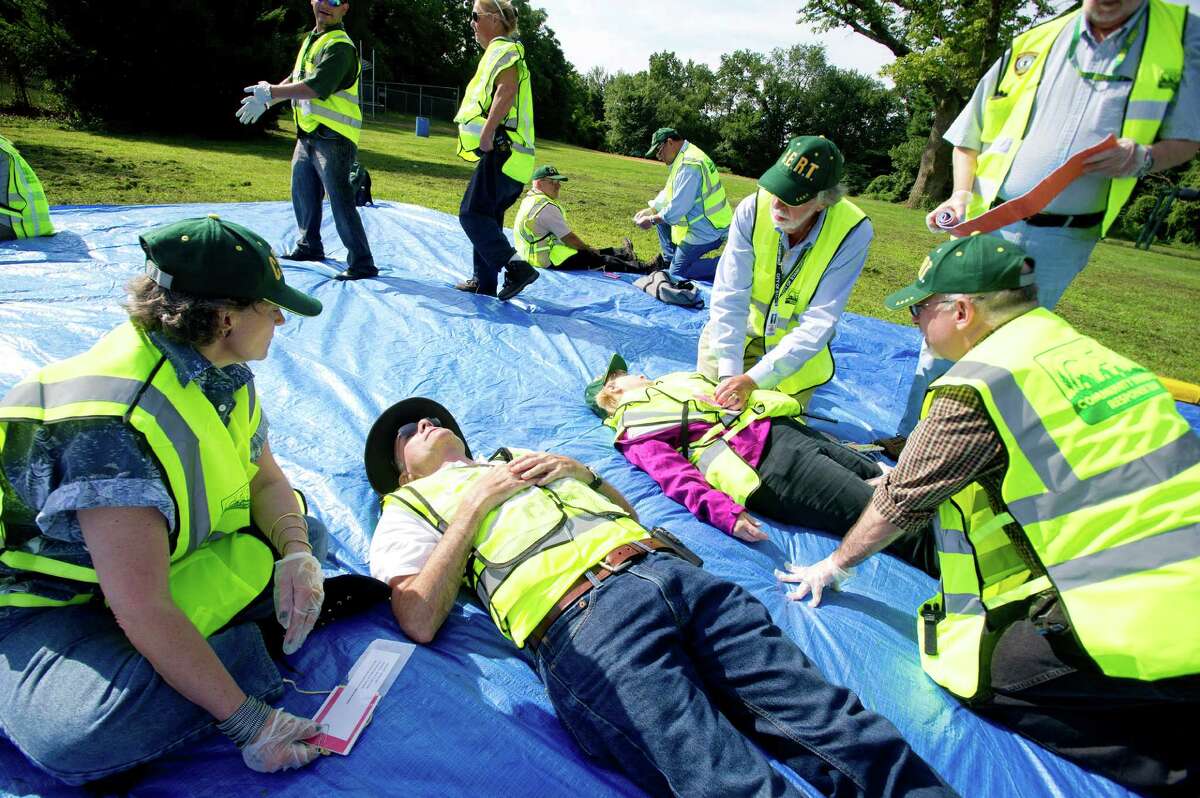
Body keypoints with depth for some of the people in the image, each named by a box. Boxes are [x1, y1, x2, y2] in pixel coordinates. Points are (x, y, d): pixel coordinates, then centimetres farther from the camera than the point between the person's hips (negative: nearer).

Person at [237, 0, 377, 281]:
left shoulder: (340, 46, -13)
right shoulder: (312, 40, 17)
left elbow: (316, 87, -24)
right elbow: (295, 80, 26)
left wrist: (270, 92, -19)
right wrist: (264, 101, 18)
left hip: (332, 139, -9)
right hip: (308, 134, 9)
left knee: (340, 201, -12)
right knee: (303, 193, 19)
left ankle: (361, 263, -8)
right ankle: (309, 246, 36)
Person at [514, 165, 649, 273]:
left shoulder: (530, 199, 12)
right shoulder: (547, 207, -22)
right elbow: (569, 238, -18)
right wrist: (589, 250, 0)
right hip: (551, 260, -10)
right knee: (604, 260, -4)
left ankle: (625, 254, 43)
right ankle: (645, 269, 3)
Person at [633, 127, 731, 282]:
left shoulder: (689, 164, -23)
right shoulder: (685, 157, 11)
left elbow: (677, 207, -25)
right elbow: (669, 193, 19)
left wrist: (652, 220, -13)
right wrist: (651, 210, 8)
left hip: (705, 231, -10)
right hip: (704, 222, 10)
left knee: (677, 273, -2)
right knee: (661, 216, 21)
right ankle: (670, 260, 24)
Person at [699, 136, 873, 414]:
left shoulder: (853, 233, -28)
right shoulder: (753, 209, -25)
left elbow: (819, 322, -31)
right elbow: (730, 296, -27)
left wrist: (754, 379, -39)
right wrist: (729, 371, -35)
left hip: (797, 343, -1)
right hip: (741, 327, 1)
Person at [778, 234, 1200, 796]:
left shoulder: (978, 383, -14)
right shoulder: (1085, 350, 11)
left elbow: (902, 501, -4)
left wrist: (835, 565, 12)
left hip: (1141, 631, -8)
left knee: (969, 671, 3)